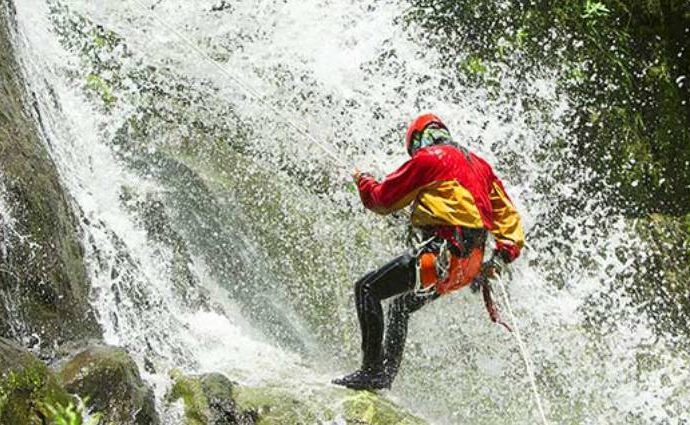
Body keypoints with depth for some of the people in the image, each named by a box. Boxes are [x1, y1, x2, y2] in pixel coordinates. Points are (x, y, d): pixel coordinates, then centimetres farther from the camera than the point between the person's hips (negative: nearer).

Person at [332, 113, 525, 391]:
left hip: (443, 252, -9)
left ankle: (372, 371, -13)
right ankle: (387, 376, 26)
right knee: (401, 304, 26)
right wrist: (504, 254, 10)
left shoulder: (427, 158, -1)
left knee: (367, 289, -5)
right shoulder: (479, 164, 22)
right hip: (470, 264, 9)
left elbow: (384, 199, 4)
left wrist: (363, 181, 23)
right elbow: (507, 214, 18)